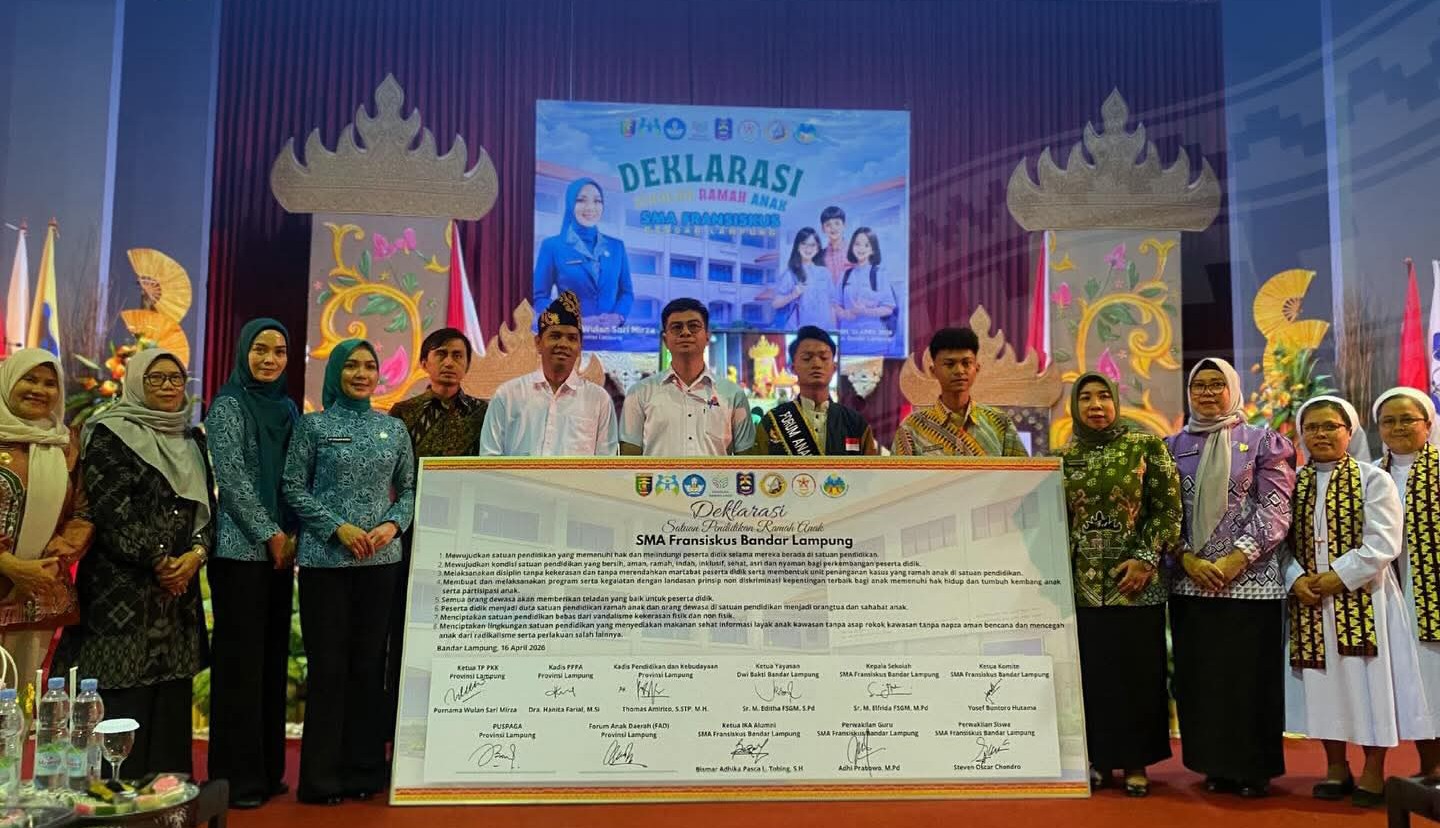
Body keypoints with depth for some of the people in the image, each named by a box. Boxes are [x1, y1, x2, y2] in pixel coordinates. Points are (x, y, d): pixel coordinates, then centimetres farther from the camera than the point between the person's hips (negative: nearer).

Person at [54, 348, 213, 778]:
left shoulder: (193, 440, 17)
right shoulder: (109, 434, -1)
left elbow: (207, 506, 12)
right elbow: (111, 509, -10)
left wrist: (195, 554, -6)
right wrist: (157, 561, -12)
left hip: (181, 586, 6)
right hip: (122, 587, -6)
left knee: (172, 700, 7)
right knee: (123, 701, -5)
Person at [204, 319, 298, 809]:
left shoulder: (287, 409, 14)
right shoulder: (228, 406, -4)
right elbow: (233, 479, -12)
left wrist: (293, 535, 0)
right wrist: (270, 534, -13)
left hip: (281, 548, 6)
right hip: (241, 547, -6)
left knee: (273, 655, 9)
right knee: (241, 657, -3)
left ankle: (267, 769, 18)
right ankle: (236, 777, 6)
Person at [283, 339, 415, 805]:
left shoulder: (393, 429, 10)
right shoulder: (314, 425, 1)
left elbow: (409, 487, 11)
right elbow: (294, 487, -2)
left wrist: (393, 525, -8)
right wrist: (339, 528, -13)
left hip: (381, 559, 3)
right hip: (325, 559, -3)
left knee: (370, 663, 7)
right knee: (328, 665, 0)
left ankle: (365, 768, 17)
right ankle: (322, 776, 10)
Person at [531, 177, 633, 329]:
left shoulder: (616, 246, 12)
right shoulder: (552, 245, 2)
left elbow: (627, 292, 13)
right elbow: (539, 297, 0)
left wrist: (617, 316, -7)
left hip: (610, 335, 3)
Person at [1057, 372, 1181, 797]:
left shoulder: (1147, 447, -2)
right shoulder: (1065, 456, 7)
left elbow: (1168, 509, -4)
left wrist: (1146, 558, -12)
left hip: (1134, 580, -3)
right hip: (1081, 582, 3)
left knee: (1136, 671, 4)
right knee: (1090, 671, 7)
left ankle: (1136, 762, 15)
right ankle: (1097, 758, 19)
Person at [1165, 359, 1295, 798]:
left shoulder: (1262, 442, 3)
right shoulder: (1174, 446, 10)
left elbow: (1274, 510, -4)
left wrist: (1234, 561, -13)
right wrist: (1189, 560, -9)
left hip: (1249, 579, -2)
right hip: (1190, 581, 3)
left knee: (1251, 673, 1)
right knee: (1200, 674, 6)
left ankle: (1255, 769, 14)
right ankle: (1216, 765, 18)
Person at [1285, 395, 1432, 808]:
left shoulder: (1373, 479, -3)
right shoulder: (1291, 483, 8)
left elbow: (1384, 543, -12)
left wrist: (1339, 576, -17)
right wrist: (1297, 579, -11)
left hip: (1361, 596, -3)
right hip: (1309, 599, 3)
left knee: (1368, 680, 2)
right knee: (1323, 681, 8)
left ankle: (1373, 772, 17)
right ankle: (1336, 767, 22)